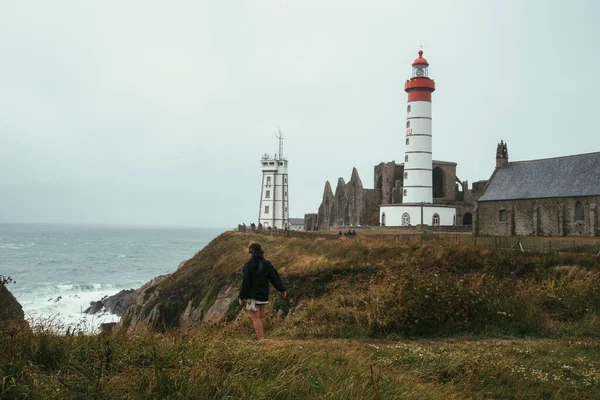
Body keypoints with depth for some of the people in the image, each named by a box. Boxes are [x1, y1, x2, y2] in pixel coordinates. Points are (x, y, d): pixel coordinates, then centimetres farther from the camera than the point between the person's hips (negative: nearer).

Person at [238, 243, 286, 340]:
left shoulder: (248, 264, -14)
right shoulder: (267, 264, 2)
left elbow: (245, 282, -15)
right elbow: (275, 277, 1)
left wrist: (241, 297, -9)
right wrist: (282, 289, 10)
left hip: (252, 295, -6)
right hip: (263, 295, 6)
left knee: (256, 318, -5)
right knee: (261, 317, 17)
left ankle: (261, 340, -10)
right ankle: (261, 337, 26)